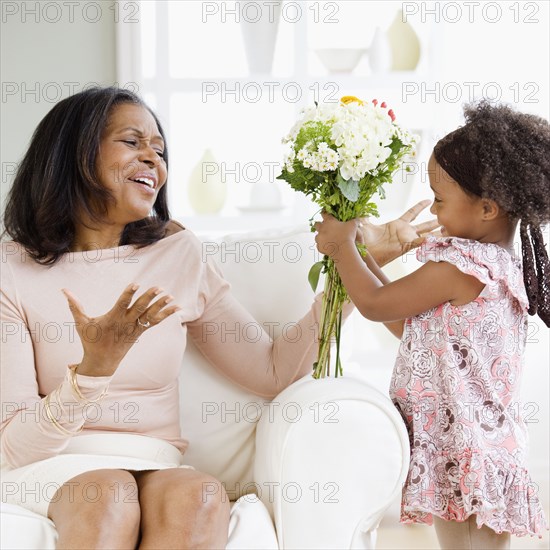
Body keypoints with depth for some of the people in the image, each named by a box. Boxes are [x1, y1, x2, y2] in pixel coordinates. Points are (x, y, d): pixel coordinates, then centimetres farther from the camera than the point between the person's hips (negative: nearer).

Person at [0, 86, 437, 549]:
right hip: (52, 473, -3)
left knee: (200, 499, -32)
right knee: (108, 496, -37)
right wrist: (95, 366, -25)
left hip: (157, 471, 3)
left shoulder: (178, 255, 9)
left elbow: (273, 371, 4)